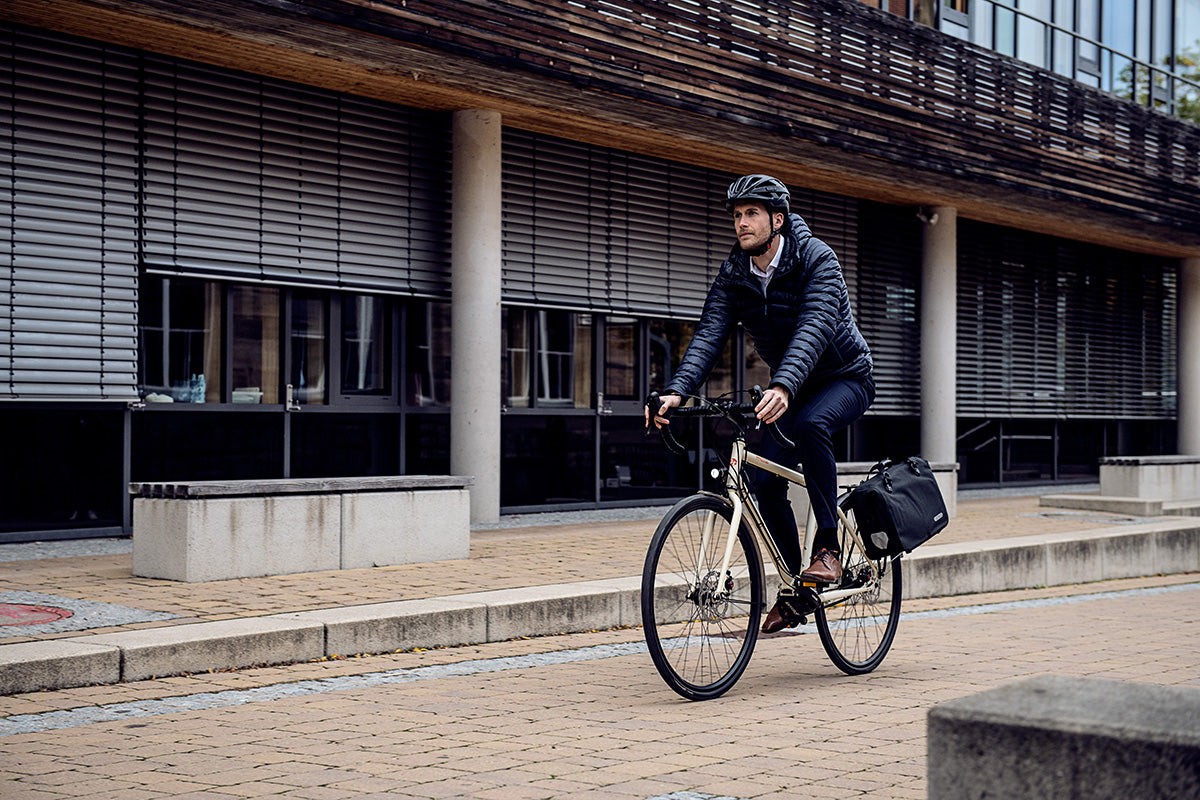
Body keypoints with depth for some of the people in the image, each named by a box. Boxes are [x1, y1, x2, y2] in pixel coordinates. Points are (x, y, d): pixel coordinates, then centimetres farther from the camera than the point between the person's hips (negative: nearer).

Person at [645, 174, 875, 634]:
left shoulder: (817, 260, -24)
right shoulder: (733, 275, -7)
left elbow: (814, 329, -39)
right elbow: (710, 335, -18)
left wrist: (783, 387, -56)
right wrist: (677, 390, -36)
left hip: (845, 377, -5)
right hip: (789, 388, 5)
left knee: (810, 424, -37)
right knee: (766, 481, -9)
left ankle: (828, 546, -25)